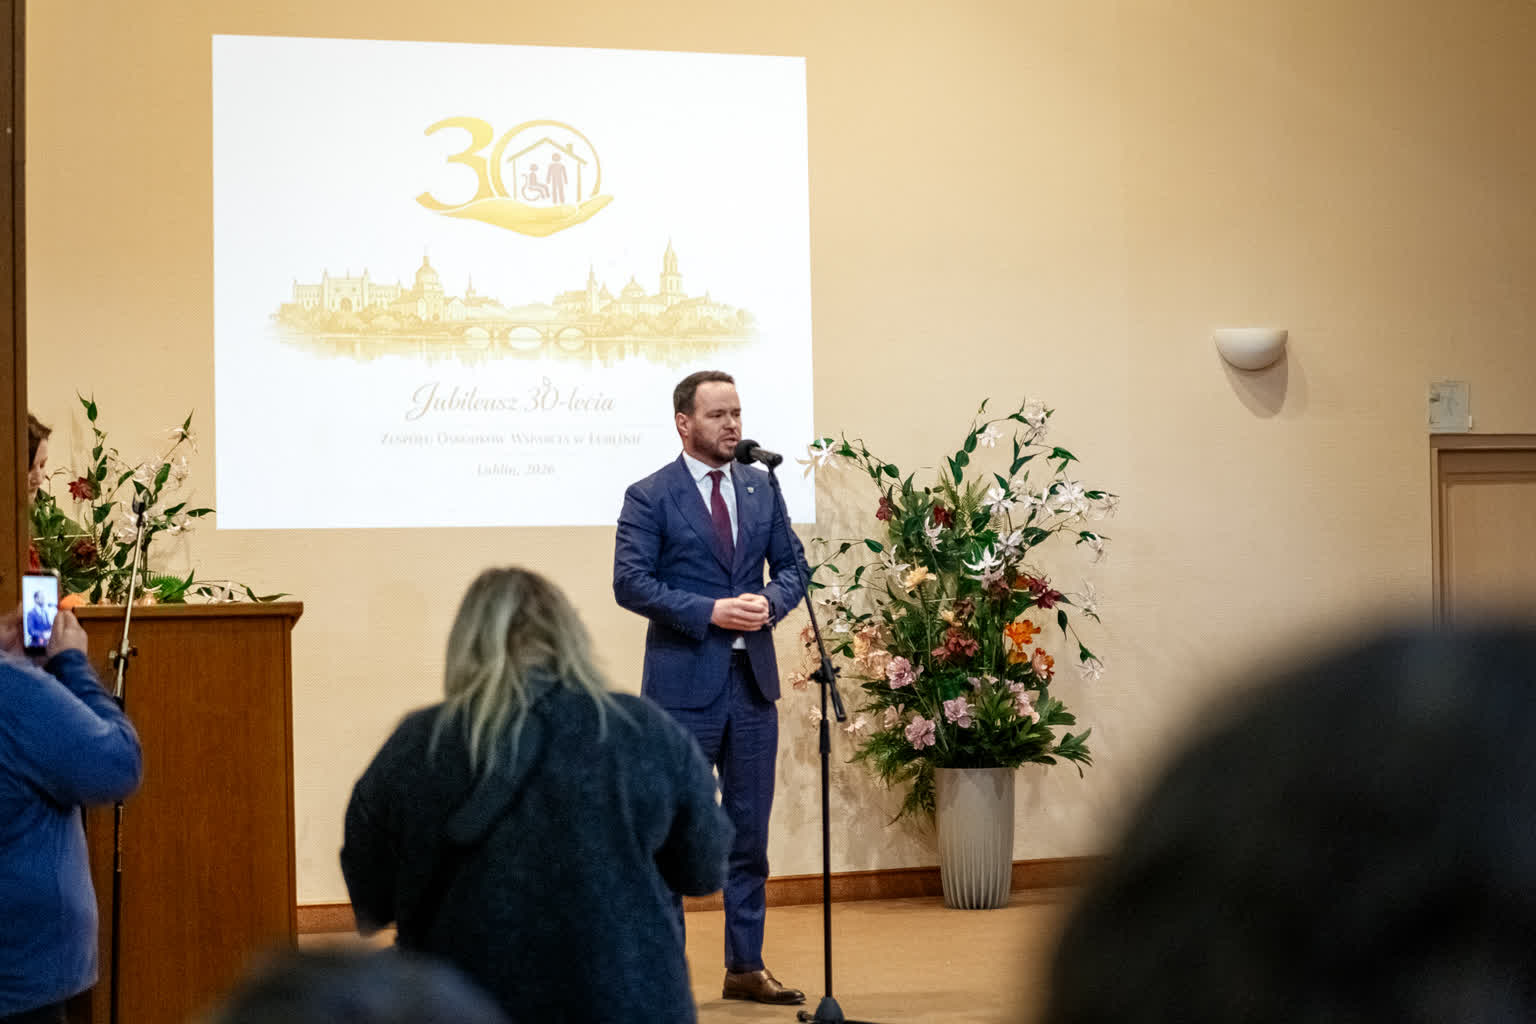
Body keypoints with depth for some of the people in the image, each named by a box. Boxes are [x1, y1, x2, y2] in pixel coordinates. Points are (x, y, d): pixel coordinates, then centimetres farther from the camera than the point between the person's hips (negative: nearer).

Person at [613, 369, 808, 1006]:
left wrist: (770, 601, -9)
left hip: (753, 678, 5)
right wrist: (709, 611, -19)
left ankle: (746, 968, 19)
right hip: (683, 681, -5)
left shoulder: (760, 487, 11)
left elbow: (793, 564, 13)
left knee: (749, 831, 10)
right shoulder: (649, 497, -4)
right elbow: (630, 582, -11)